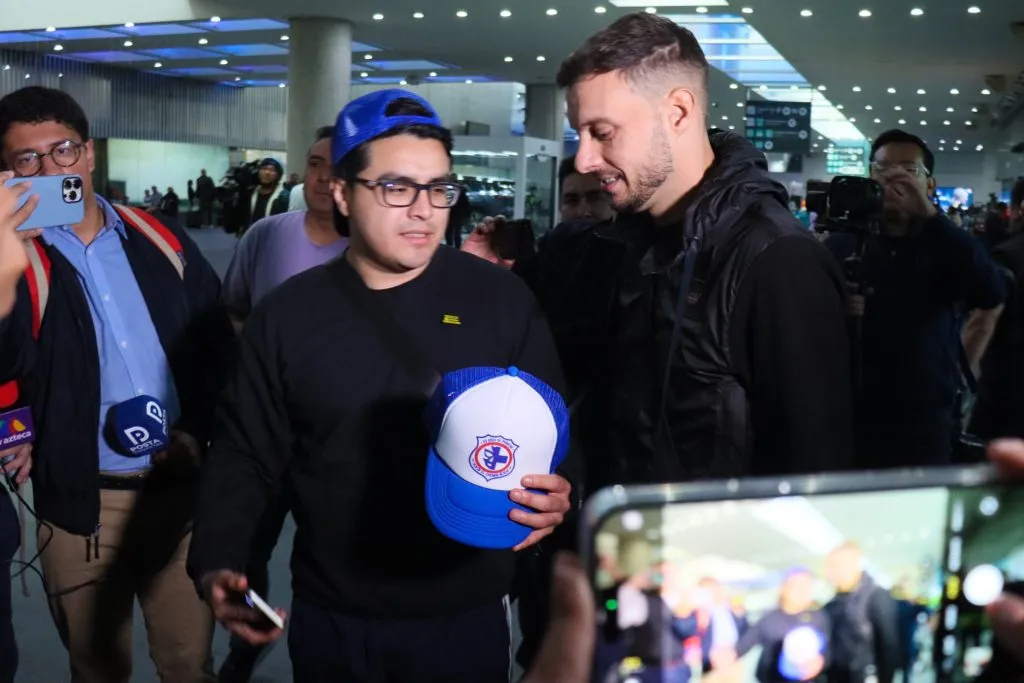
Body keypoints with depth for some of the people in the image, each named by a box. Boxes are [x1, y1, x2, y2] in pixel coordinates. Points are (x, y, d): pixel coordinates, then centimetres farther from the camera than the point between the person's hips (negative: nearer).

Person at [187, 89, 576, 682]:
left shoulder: (501, 300, -5)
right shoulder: (287, 315, -1)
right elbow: (246, 455, 3)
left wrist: (558, 495, -20)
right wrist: (217, 565, -10)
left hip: (468, 617, -1)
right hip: (329, 620, 2)